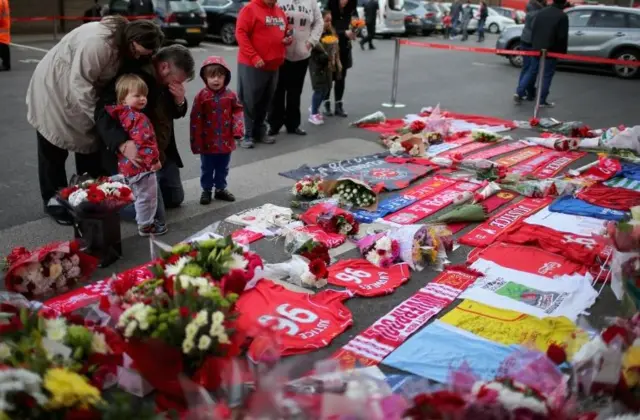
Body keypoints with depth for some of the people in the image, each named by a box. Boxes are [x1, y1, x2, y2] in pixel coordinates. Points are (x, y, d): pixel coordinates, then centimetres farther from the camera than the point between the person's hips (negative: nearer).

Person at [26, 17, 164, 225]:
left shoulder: (125, 46, -8)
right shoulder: (97, 41, -36)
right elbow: (79, 84, -33)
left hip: (85, 90, 8)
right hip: (54, 88, -8)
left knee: (90, 142, 9)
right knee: (54, 149, 2)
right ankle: (53, 200, 14)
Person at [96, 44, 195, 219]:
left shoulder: (167, 80, 3)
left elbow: (176, 113, 16)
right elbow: (103, 113, -30)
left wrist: (179, 101, -9)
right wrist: (122, 143, -46)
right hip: (137, 158, -9)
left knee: (175, 199, 19)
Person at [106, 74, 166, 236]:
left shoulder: (122, 114, 8)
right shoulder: (138, 118, -21)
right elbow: (143, 143, -28)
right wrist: (154, 159, -20)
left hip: (128, 165, 10)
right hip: (141, 165, -10)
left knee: (139, 197, 23)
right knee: (146, 197, 4)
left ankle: (145, 222, 38)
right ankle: (146, 226, 16)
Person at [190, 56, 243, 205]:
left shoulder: (230, 95, -5)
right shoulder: (201, 96, -13)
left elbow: (237, 111, 5)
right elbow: (196, 120, -11)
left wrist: (238, 129, -11)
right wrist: (196, 142, -11)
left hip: (226, 141, 3)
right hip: (208, 142, -3)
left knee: (223, 168, 18)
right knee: (207, 169, 13)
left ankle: (220, 189, 34)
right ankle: (206, 190, 29)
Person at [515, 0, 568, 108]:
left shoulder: (541, 12, 6)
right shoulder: (563, 16, -11)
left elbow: (533, 29, 10)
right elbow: (562, 37, -12)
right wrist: (563, 52, -1)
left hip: (537, 48, 5)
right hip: (551, 50, -5)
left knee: (532, 71, 15)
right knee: (547, 75, 2)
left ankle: (519, 93, 7)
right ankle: (542, 101, 5)